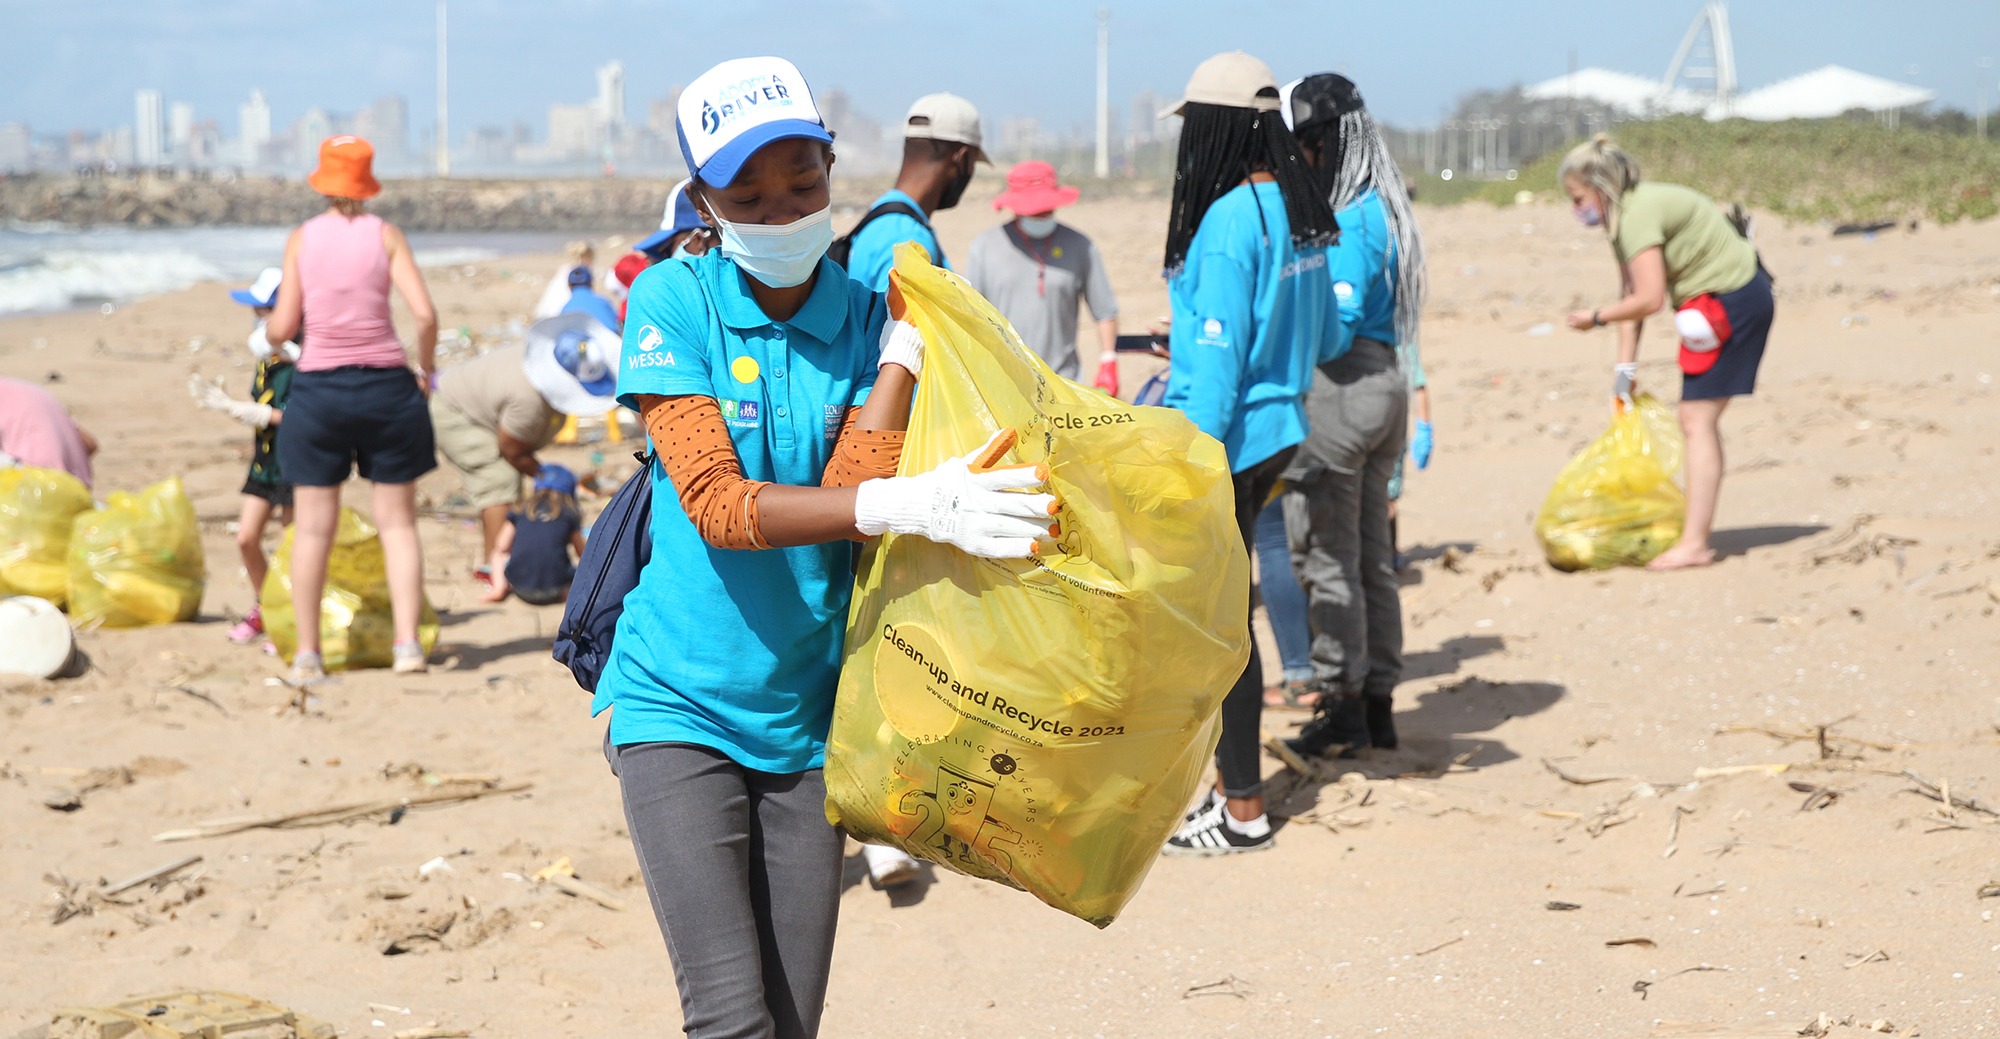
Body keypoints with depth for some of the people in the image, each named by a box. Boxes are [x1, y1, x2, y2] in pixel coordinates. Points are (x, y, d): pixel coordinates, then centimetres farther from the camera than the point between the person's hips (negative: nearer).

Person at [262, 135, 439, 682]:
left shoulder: (301, 238, 0)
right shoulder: (386, 235, -2)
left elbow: (282, 327, -3)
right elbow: (425, 314, -10)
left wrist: (269, 328, 21)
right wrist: (426, 369, 6)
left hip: (318, 389, 0)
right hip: (387, 388, 0)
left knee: (313, 528, 6)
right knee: (397, 522, 7)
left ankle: (307, 655, 9)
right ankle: (407, 643, 0)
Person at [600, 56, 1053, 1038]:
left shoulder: (869, 316, 1)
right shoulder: (674, 301, -8)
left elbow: (846, 489, -13)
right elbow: (716, 504, -21)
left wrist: (906, 338, -14)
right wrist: (909, 505, -33)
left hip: (807, 716, 3)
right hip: (678, 702, -3)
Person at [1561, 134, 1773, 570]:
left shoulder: (1638, 215, -21)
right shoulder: (1625, 215, 10)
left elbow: (1649, 299, -24)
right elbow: (1633, 293, 10)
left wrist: (1595, 318, -10)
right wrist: (1625, 363, 6)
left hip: (1730, 300, -10)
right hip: (1737, 295, 10)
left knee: (1697, 421, -9)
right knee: (1700, 420, 12)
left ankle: (1694, 545, -8)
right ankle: (1696, 532, 16)